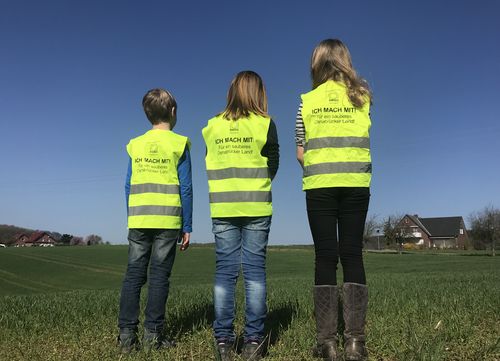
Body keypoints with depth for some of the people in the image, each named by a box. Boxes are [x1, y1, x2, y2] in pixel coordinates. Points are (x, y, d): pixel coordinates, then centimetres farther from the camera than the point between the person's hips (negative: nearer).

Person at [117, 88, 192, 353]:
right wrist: (187, 226, 2)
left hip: (138, 220, 3)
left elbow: (129, 187, 11)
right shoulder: (179, 144, -1)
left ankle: (127, 334, 5)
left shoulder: (135, 145, 10)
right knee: (159, 276, 1)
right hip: (168, 221, -3)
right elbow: (185, 188, -3)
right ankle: (153, 334, 3)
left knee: (133, 275, 6)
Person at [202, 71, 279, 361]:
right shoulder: (265, 124, -2)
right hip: (256, 207, -2)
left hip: (223, 207, 2)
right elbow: (273, 165, 3)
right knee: (255, 269, 2)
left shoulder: (213, 126, 4)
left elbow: (212, 164, 9)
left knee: (225, 270, 5)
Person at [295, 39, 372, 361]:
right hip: (356, 184, 1)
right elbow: (363, 140, 8)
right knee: (352, 256, 4)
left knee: (326, 258, 2)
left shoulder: (308, 101, 5)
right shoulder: (361, 96, 6)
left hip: (319, 186, 0)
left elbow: (300, 153, 4)